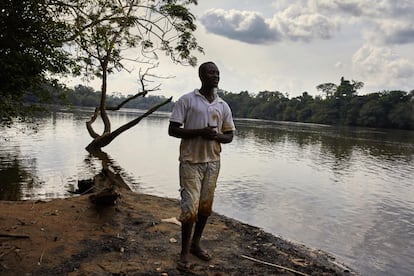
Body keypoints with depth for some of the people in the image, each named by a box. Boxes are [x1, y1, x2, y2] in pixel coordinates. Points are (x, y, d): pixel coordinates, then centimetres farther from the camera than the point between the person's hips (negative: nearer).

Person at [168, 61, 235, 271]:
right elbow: (172, 130, -7)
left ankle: (196, 244, 31)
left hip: (212, 162, 5)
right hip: (191, 161, -4)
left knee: (205, 206, 11)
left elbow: (229, 136, 11)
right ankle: (184, 252, 13)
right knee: (190, 207, -5)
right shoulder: (187, 100, -5)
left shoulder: (223, 105, 8)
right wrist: (199, 132, -21)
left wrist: (215, 136, -12)